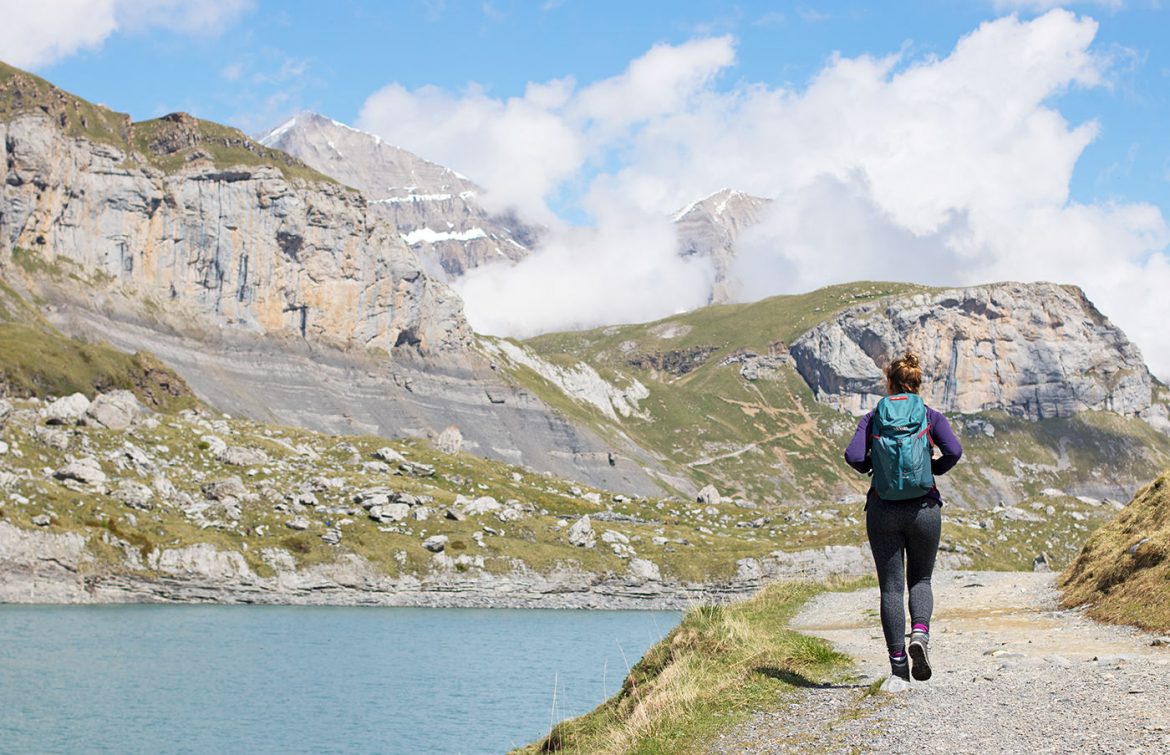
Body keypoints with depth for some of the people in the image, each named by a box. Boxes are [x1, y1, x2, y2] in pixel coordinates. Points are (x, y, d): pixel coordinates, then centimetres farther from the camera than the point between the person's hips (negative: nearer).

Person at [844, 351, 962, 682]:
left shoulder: (873, 418, 4)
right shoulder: (931, 416, 4)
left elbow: (853, 456, -9)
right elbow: (954, 451, -11)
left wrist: (872, 468, 11)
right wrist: (933, 469, 7)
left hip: (883, 509, 0)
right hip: (924, 509, 0)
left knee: (891, 586, 5)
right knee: (920, 579, 16)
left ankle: (898, 661, 0)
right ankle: (920, 632, -11)